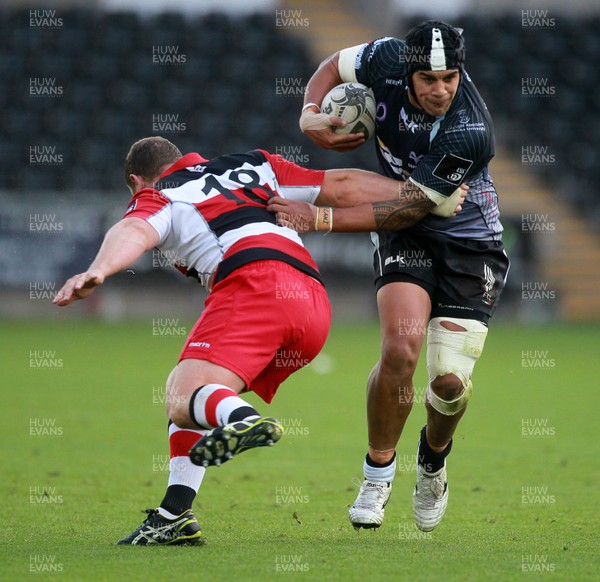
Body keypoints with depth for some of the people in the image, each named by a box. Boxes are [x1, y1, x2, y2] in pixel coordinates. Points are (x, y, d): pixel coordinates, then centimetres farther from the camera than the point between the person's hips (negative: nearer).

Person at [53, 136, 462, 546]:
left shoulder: (156, 197, 18)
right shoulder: (252, 166, 34)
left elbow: (134, 232, -5)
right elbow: (341, 186, 30)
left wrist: (98, 271, -24)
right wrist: (421, 198, 34)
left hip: (255, 284, -7)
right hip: (315, 303, 7)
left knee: (184, 399, -21)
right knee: (181, 390, 21)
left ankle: (243, 419, -55)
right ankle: (175, 516, 9)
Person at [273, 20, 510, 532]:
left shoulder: (471, 135, -31)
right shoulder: (388, 59, -18)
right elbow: (333, 68, 6)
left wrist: (318, 218, -29)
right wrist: (311, 115, -13)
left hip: (469, 244, -2)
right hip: (405, 239, 2)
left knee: (451, 380, -12)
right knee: (401, 349, -22)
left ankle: (434, 457, 25)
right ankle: (379, 470, 0)